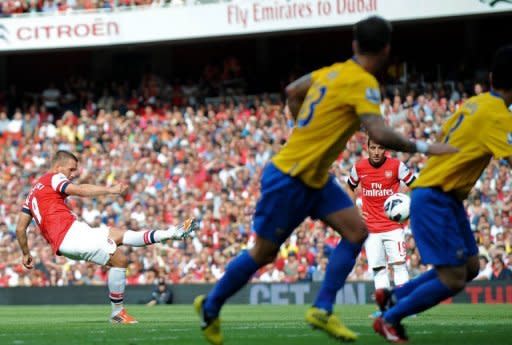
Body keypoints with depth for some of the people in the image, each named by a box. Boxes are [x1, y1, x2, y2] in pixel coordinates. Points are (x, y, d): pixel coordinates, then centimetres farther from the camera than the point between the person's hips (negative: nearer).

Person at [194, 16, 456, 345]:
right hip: (289, 179, -9)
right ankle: (210, 306, 23)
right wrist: (424, 147, -22)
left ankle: (322, 310, 0)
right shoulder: (362, 83, -21)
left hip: (316, 180, 9)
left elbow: (293, 91, 19)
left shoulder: (334, 71, 4)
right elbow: (381, 134, -32)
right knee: (263, 253, 4)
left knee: (356, 231, -2)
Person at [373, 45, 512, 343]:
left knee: (470, 267, 11)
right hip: (435, 200, -10)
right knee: (453, 280, -9)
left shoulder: (475, 103, 8)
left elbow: (444, 135, 19)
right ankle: (390, 318, 5)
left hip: (446, 198, 10)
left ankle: (393, 297, 20)